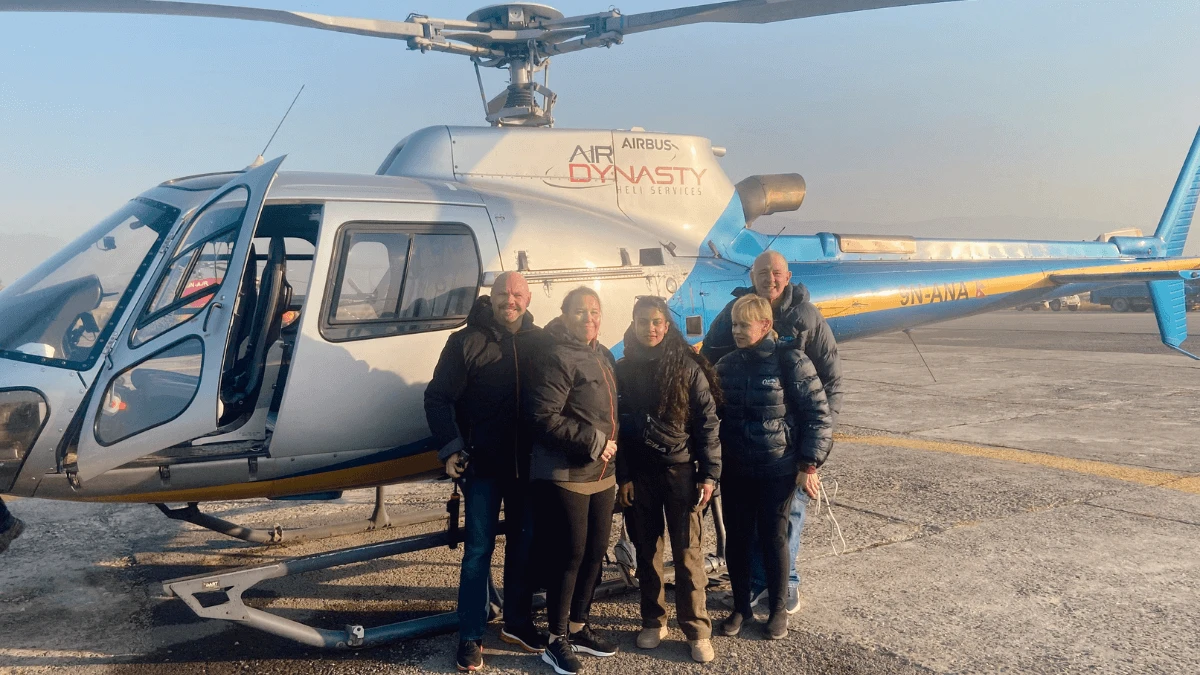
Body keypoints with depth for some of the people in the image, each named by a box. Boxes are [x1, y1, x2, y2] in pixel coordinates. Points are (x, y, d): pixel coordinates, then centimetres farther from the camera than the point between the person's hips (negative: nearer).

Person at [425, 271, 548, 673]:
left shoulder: (540, 342, 3)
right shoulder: (466, 342, -4)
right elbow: (437, 398, -4)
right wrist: (450, 448, -12)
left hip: (527, 464, 3)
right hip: (483, 463, -3)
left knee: (523, 545, 14)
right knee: (478, 549, 3)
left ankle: (518, 623, 30)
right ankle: (470, 636, 13)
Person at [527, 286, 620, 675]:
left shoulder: (603, 357, 13)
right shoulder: (557, 359, -14)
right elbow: (543, 418, -21)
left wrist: (613, 461, 14)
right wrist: (593, 442, -18)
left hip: (601, 475, 8)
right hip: (565, 476, -8)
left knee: (594, 554, 13)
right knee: (568, 556, -2)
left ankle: (578, 628, 29)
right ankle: (557, 640, 13)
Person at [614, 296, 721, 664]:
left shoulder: (688, 366, -4)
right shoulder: (623, 370, 4)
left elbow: (708, 421, -4)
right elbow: (617, 426, 5)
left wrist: (709, 473, -8)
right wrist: (622, 477, 0)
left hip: (681, 470, -2)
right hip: (639, 474, 3)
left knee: (688, 552, -1)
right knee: (646, 550, 10)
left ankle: (697, 631, 8)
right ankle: (653, 621, 24)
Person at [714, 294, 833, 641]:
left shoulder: (791, 362, -12)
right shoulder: (726, 366, 3)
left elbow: (818, 415, -10)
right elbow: (716, 416, 11)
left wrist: (809, 465, -13)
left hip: (778, 470, -4)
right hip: (735, 470, 4)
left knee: (774, 538, 7)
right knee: (737, 538, 10)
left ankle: (778, 609, 25)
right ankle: (741, 607, 27)